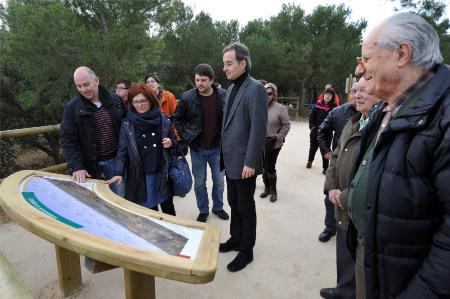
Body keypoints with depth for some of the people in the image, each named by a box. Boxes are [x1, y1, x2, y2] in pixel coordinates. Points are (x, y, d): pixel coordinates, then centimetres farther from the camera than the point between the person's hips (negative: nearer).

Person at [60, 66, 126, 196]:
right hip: (90, 165, -1)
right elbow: (67, 139, -6)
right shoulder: (72, 107, -5)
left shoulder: (115, 100, 1)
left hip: (115, 160, 2)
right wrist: (76, 167, -15)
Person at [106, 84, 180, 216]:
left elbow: (175, 143, 9)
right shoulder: (127, 124, -3)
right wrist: (118, 173, -14)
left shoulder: (163, 120, 0)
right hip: (141, 175, -1)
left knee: (168, 208, 14)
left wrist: (170, 143, -13)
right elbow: (122, 150, -4)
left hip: (163, 173, 1)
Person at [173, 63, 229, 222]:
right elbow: (177, 119, 3)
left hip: (217, 148, 1)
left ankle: (218, 207, 35)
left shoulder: (223, 96, -7)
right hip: (197, 149, -1)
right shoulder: (187, 97, -10)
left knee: (219, 181, 13)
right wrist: (186, 138, -4)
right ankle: (203, 210, 31)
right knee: (200, 183, 11)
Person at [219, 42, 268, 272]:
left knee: (245, 207, 7)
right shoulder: (231, 89, 12)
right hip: (231, 159, 8)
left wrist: (250, 162, -20)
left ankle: (246, 250, 24)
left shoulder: (255, 89, -14)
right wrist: (224, 154, 12)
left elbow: (258, 129, -19)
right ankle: (235, 239, 37)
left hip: (244, 161, -8)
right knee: (234, 203, 19)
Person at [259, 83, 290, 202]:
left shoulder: (280, 108, -7)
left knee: (270, 168, -1)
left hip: (273, 144, -3)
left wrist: (278, 137, -11)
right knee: (263, 167, 13)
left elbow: (286, 125, -4)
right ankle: (267, 188, 34)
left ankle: (273, 190, 22)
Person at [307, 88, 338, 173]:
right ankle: (310, 161, 42)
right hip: (315, 130, 2)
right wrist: (312, 126, -5)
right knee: (313, 146, 19)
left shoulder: (334, 106, -7)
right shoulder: (318, 105, -3)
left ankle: (325, 167, 17)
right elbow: (312, 116, 1)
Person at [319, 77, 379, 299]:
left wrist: (347, 198, -16)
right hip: (344, 209, 8)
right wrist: (331, 187, 3)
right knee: (344, 258, 26)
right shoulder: (352, 123, 10)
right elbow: (336, 157, 16)